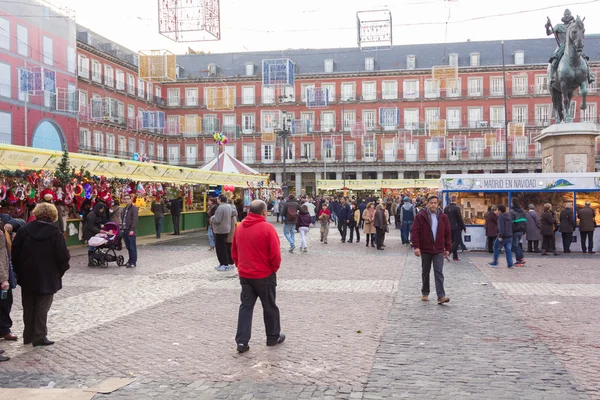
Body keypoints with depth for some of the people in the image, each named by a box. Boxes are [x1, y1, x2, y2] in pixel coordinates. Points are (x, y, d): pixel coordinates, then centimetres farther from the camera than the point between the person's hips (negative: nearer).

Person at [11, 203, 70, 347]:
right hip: (47, 277, -4)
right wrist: (61, 269, 4)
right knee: (42, 308, 4)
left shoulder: (25, 229, -1)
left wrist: (19, 270, 10)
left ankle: (28, 336, 24)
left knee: (28, 307, 16)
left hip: (27, 275, 4)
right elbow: (63, 255, -14)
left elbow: (15, 251, 1)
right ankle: (39, 337, 6)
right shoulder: (55, 233, -13)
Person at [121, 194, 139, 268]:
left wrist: (132, 230, -20)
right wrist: (122, 228, 13)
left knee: (132, 247, -5)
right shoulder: (124, 209, 18)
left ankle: (133, 262, -2)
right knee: (128, 247, 12)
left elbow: (135, 220, -14)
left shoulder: (134, 208, -7)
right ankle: (130, 260, 19)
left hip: (130, 231, -8)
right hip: (124, 231, 8)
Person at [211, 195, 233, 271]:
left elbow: (217, 220, -24)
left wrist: (212, 218, -4)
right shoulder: (229, 206, 10)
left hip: (220, 230, -10)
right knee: (223, 246, 17)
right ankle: (223, 263, 23)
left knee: (220, 247, -3)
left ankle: (225, 265, -1)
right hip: (226, 229, 10)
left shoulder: (220, 207, -21)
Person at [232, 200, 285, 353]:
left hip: (244, 274, 5)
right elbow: (275, 254, -17)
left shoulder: (240, 227, 3)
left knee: (246, 306, 8)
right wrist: (274, 268, 0)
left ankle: (242, 341, 2)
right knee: (269, 307, 11)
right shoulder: (267, 228, -15)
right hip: (264, 275, -4)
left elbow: (234, 251, 11)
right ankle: (273, 337, 25)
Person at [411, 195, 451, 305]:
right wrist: (416, 247, -14)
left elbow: (447, 233, 9)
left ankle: (441, 296, -11)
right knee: (425, 272, 12)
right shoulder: (420, 216, -3)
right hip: (425, 250, -1)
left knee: (439, 273, -6)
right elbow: (414, 232, -6)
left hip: (439, 250, 1)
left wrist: (447, 248, 6)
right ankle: (425, 293, 27)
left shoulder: (443, 217, 5)